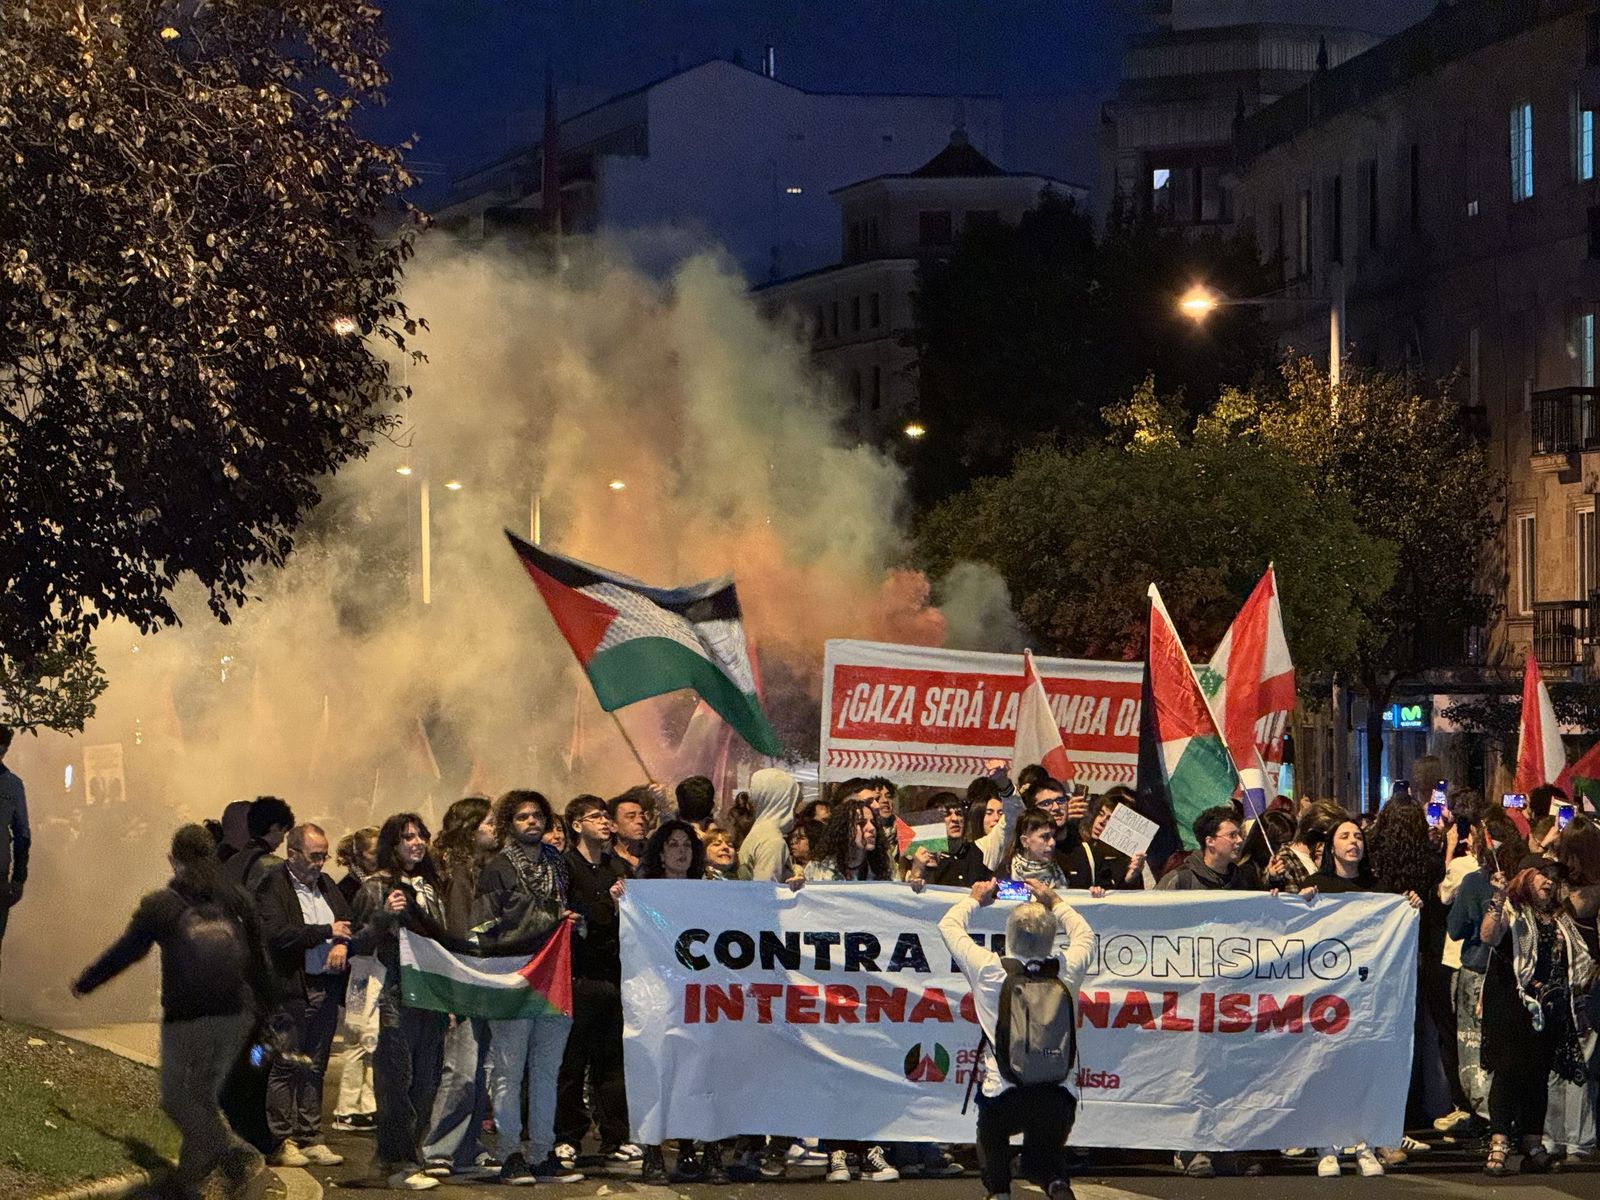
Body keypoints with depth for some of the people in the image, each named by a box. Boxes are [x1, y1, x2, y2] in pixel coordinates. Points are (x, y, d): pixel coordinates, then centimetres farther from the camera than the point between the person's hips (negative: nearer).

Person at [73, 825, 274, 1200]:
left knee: (178, 1099, 4)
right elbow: (258, 959, 10)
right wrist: (266, 1008, 18)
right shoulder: (235, 901, 7)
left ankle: (237, 1156, -13)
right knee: (203, 1095, 17)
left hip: (187, 1019, -5)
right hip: (235, 1015, 5)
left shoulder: (161, 905, -5)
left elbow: (124, 952, 5)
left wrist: (84, 983, 20)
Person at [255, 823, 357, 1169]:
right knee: (285, 1067, -4)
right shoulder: (272, 886, -8)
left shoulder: (325, 884, 16)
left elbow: (348, 922, 19)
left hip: (325, 988, 7)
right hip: (290, 990, -7)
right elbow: (276, 934, -20)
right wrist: (326, 932, -14)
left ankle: (311, 1138, 14)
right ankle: (282, 1142, 0)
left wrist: (342, 943, -4)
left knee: (315, 1067, 10)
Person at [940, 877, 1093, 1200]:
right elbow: (1085, 934, 24)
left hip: (1003, 1098, -1)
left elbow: (948, 925, 12)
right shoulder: (1066, 970, -2)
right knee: (1043, 1163, 23)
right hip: (1057, 1101, 1)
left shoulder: (991, 970, -7)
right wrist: (1053, 901, 35)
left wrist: (975, 899, 29)